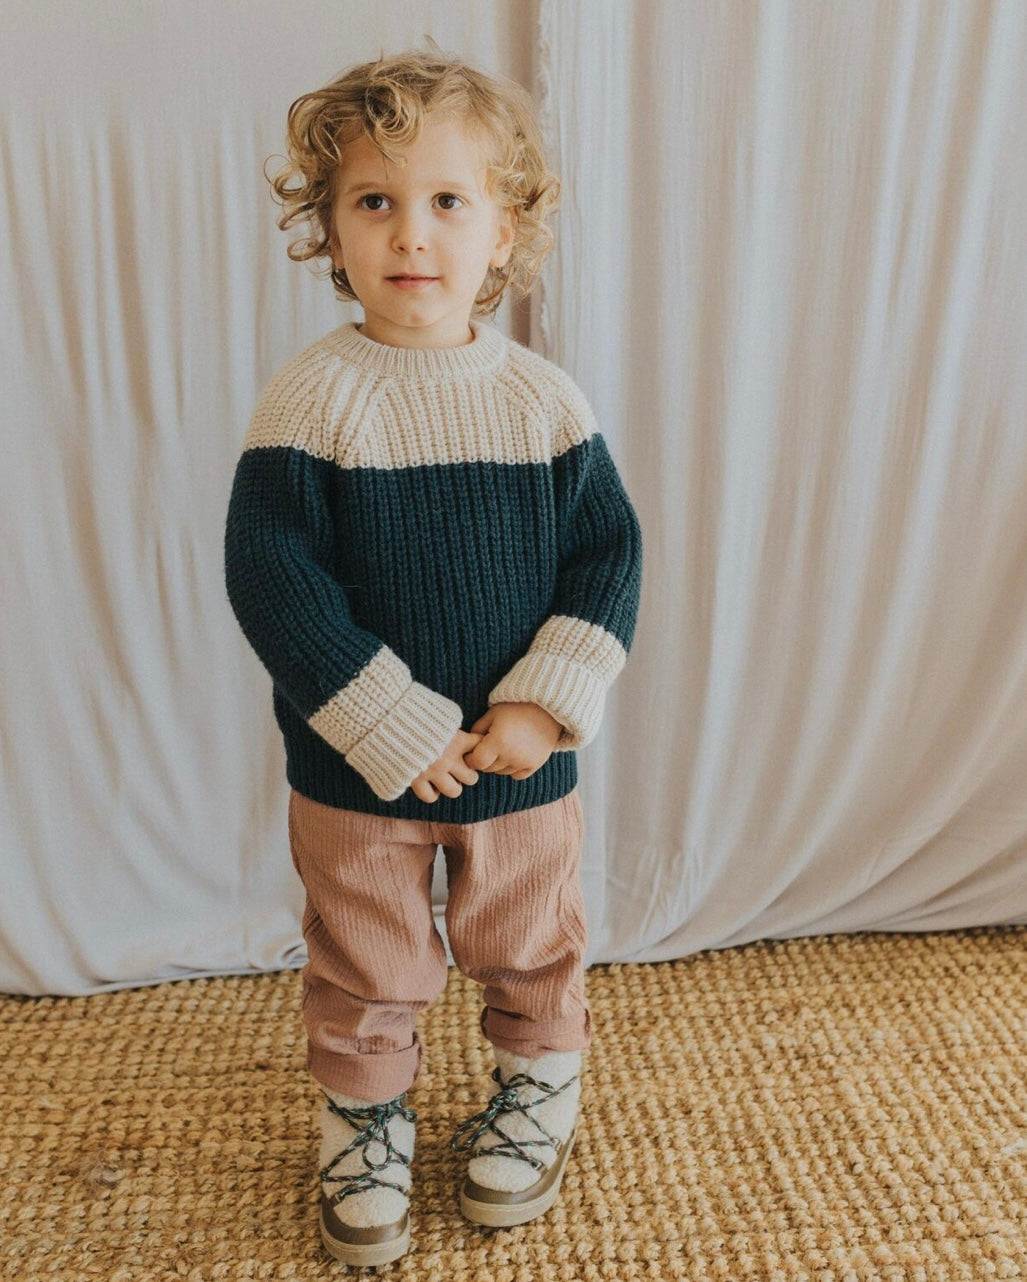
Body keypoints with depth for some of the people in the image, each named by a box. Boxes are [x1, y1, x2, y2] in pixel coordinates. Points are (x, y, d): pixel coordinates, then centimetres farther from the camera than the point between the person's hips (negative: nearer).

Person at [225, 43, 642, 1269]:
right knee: (362, 969, 17)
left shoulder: (542, 398, -5)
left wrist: (547, 706, -16)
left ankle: (537, 1091, 49)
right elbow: (269, 573, -17)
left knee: (529, 946, 21)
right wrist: (397, 731, -20)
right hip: (355, 773, -1)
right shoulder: (310, 395, -13)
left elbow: (608, 555, -3)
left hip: (522, 761, 2)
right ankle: (365, 1119, 44)